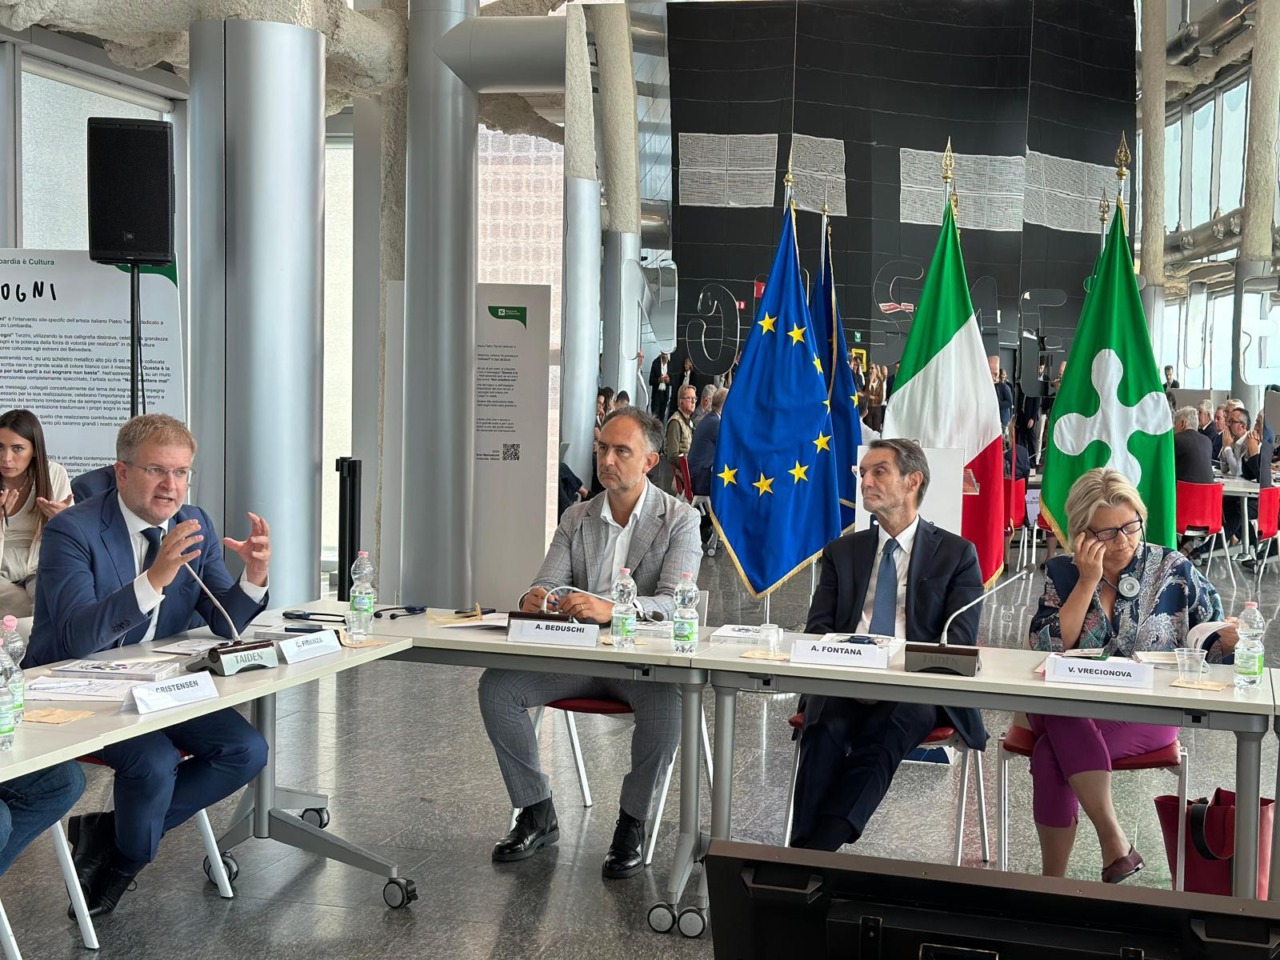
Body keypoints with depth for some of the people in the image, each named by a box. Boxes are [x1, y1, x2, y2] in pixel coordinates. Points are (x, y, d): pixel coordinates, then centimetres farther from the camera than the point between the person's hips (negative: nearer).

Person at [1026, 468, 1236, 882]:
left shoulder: (1174, 571, 2)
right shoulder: (1062, 574, 5)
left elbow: (1212, 647, 4)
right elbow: (1048, 648, -8)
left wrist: (1230, 640, -20)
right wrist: (1088, 581, -12)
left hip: (1145, 716, -2)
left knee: (1051, 754, -30)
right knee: (1063, 709, -35)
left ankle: (1052, 880, -20)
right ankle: (1113, 838, -30)